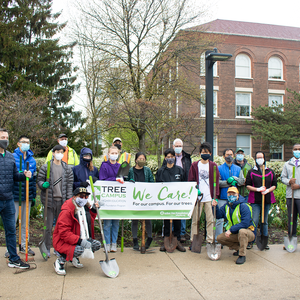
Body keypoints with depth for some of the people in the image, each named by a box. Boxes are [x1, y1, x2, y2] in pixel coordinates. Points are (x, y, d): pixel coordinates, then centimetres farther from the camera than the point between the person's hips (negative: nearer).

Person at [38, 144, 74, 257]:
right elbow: (39, 180, 5)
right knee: (49, 226, 1)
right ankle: (47, 248, 15)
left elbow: (70, 185, 8)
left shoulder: (68, 169, 8)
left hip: (62, 201, 2)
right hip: (50, 200, -2)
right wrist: (43, 185, -18)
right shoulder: (45, 167, 2)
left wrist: (69, 200, 1)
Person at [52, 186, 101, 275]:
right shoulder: (66, 211, -23)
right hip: (63, 241, -8)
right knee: (79, 250, -35)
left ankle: (74, 257, 16)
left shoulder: (85, 207, 3)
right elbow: (64, 232, -26)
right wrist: (80, 241, -33)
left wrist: (93, 210, 4)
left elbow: (89, 222, 20)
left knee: (97, 245, -5)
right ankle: (60, 261, -6)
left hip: (80, 239, 9)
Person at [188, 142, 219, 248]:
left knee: (210, 220, 3)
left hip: (209, 197, 1)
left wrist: (215, 196, -2)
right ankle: (193, 241, 14)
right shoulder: (195, 165, 6)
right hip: (197, 197, -1)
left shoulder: (213, 166, 8)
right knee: (195, 220, 5)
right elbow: (190, 181, 5)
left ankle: (210, 241, 13)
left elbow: (216, 182, 6)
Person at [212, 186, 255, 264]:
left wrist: (231, 230, -31)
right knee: (220, 238, -7)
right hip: (235, 234, 7)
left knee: (242, 231, -39)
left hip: (248, 232, -7)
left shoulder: (244, 206, -20)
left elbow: (245, 223, -29)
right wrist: (215, 206, -9)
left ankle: (242, 255, -23)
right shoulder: (226, 206, 3)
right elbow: (218, 215, 9)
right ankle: (239, 248, 8)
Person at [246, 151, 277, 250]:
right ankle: (251, 241, 2)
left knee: (265, 221, 10)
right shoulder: (251, 172, 4)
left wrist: (267, 190, -11)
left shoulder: (270, 171, 10)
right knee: (254, 221, -7)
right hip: (255, 200, -2)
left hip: (267, 199, 3)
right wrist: (257, 189, -15)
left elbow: (274, 185, 8)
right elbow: (247, 185, 1)